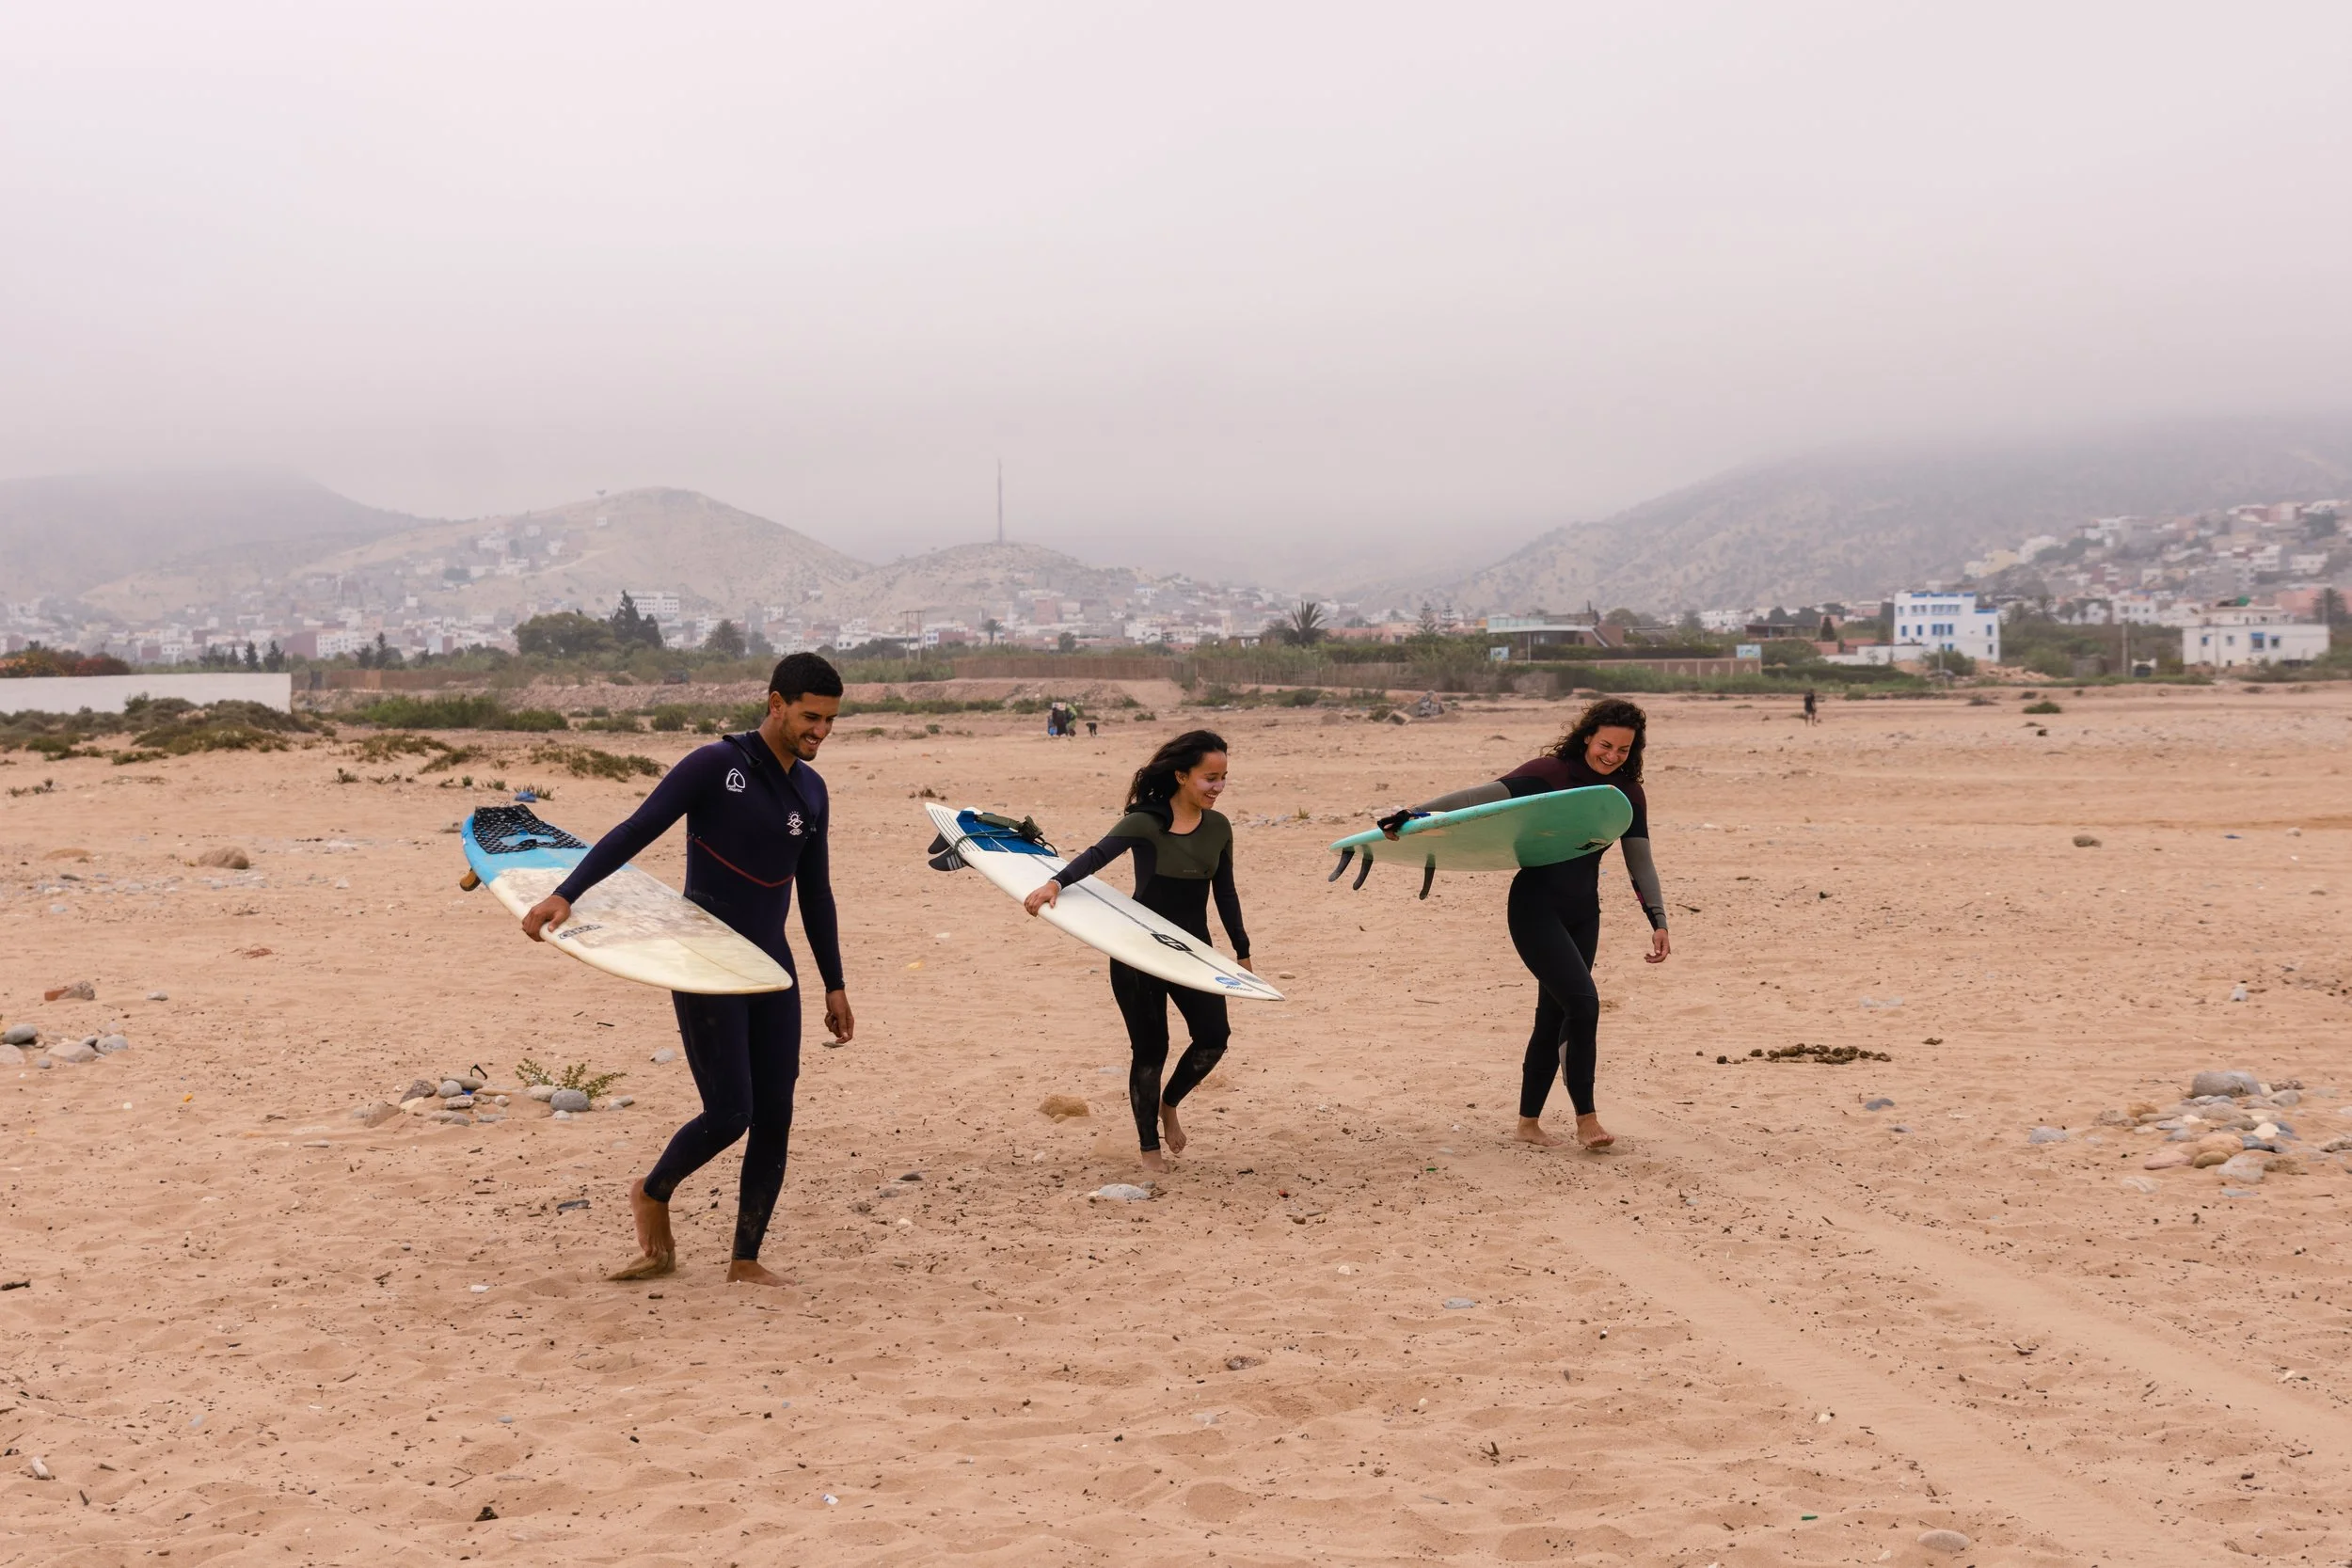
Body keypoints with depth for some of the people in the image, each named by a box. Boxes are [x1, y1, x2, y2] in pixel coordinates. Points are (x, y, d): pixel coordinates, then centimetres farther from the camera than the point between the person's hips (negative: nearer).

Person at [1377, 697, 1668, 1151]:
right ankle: (1585, 1118, -7)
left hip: (1583, 912, 6)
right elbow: (1485, 796, -20)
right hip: (1536, 904, -6)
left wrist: (1658, 921, -8)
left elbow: (1641, 863, 4)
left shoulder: (1628, 795, 4)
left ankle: (1528, 1122, 21)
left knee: (1555, 1014, 9)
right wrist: (1417, 813, -29)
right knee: (1582, 1001, -17)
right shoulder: (1550, 773, -12)